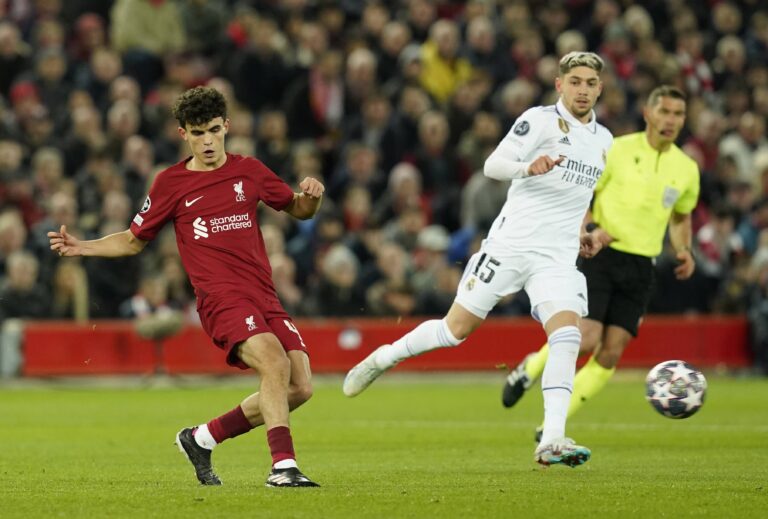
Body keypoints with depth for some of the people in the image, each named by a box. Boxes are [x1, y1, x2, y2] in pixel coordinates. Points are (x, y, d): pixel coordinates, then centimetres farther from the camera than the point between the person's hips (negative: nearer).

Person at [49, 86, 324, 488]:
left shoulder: (249, 171, 13)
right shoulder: (170, 183, 7)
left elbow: (298, 210, 25)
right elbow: (134, 240, 17)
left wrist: (310, 196, 1)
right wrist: (81, 247, 3)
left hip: (264, 297, 5)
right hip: (220, 299, -5)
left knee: (300, 388, -6)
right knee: (274, 362, -30)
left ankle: (202, 438, 9)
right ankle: (282, 465, -34)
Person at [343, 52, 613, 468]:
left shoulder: (603, 140, 15)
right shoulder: (541, 120, -5)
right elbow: (492, 166, -17)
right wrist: (528, 167, -36)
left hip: (558, 258, 4)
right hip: (510, 244, -4)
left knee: (567, 334, -18)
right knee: (456, 329, 1)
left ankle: (551, 441, -21)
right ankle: (383, 358, 27)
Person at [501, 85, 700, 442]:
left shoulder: (686, 169, 9)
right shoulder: (617, 150, -5)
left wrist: (683, 251, 7)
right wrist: (591, 228, -17)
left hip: (640, 268, 4)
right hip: (601, 255, -4)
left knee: (610, 354, -5)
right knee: (585, 339, -20)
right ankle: (531, 367, 11)